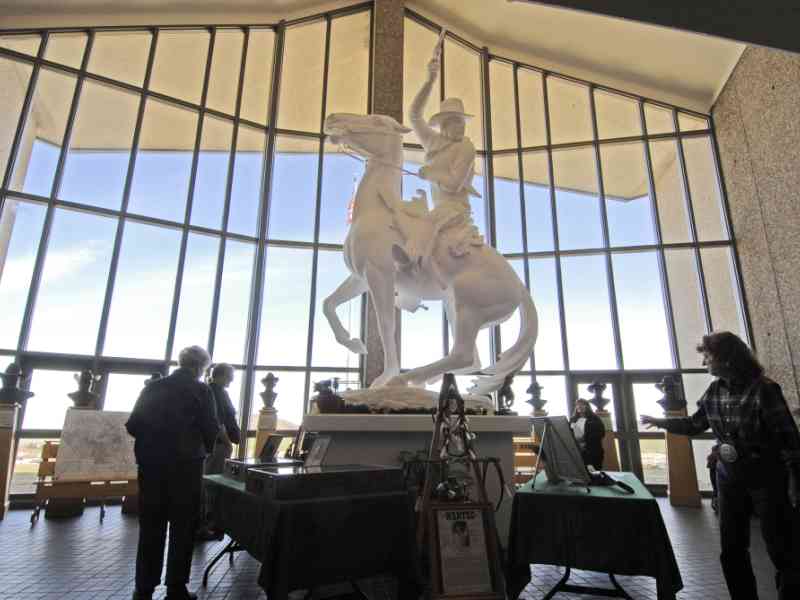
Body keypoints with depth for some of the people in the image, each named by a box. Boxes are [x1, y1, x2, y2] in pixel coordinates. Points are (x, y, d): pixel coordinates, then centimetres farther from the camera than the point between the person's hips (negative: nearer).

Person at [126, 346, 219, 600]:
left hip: (150, 464, 4)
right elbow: (211, 429, -10)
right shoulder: (201, 390, -8)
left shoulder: (153, 387, 3)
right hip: (185, 465, -4)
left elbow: (132, 425, 3)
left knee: (150, 528, 15)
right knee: (182, 528, 9)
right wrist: (206, 448, 12)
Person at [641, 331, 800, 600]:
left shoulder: (763, 389, -17)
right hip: (730, 479, 6)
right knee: (732, 550, 12)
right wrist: (659, 421, 15)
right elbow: (694, 424, 14)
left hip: (767, 480, -6)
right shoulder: (714, 391, 1)